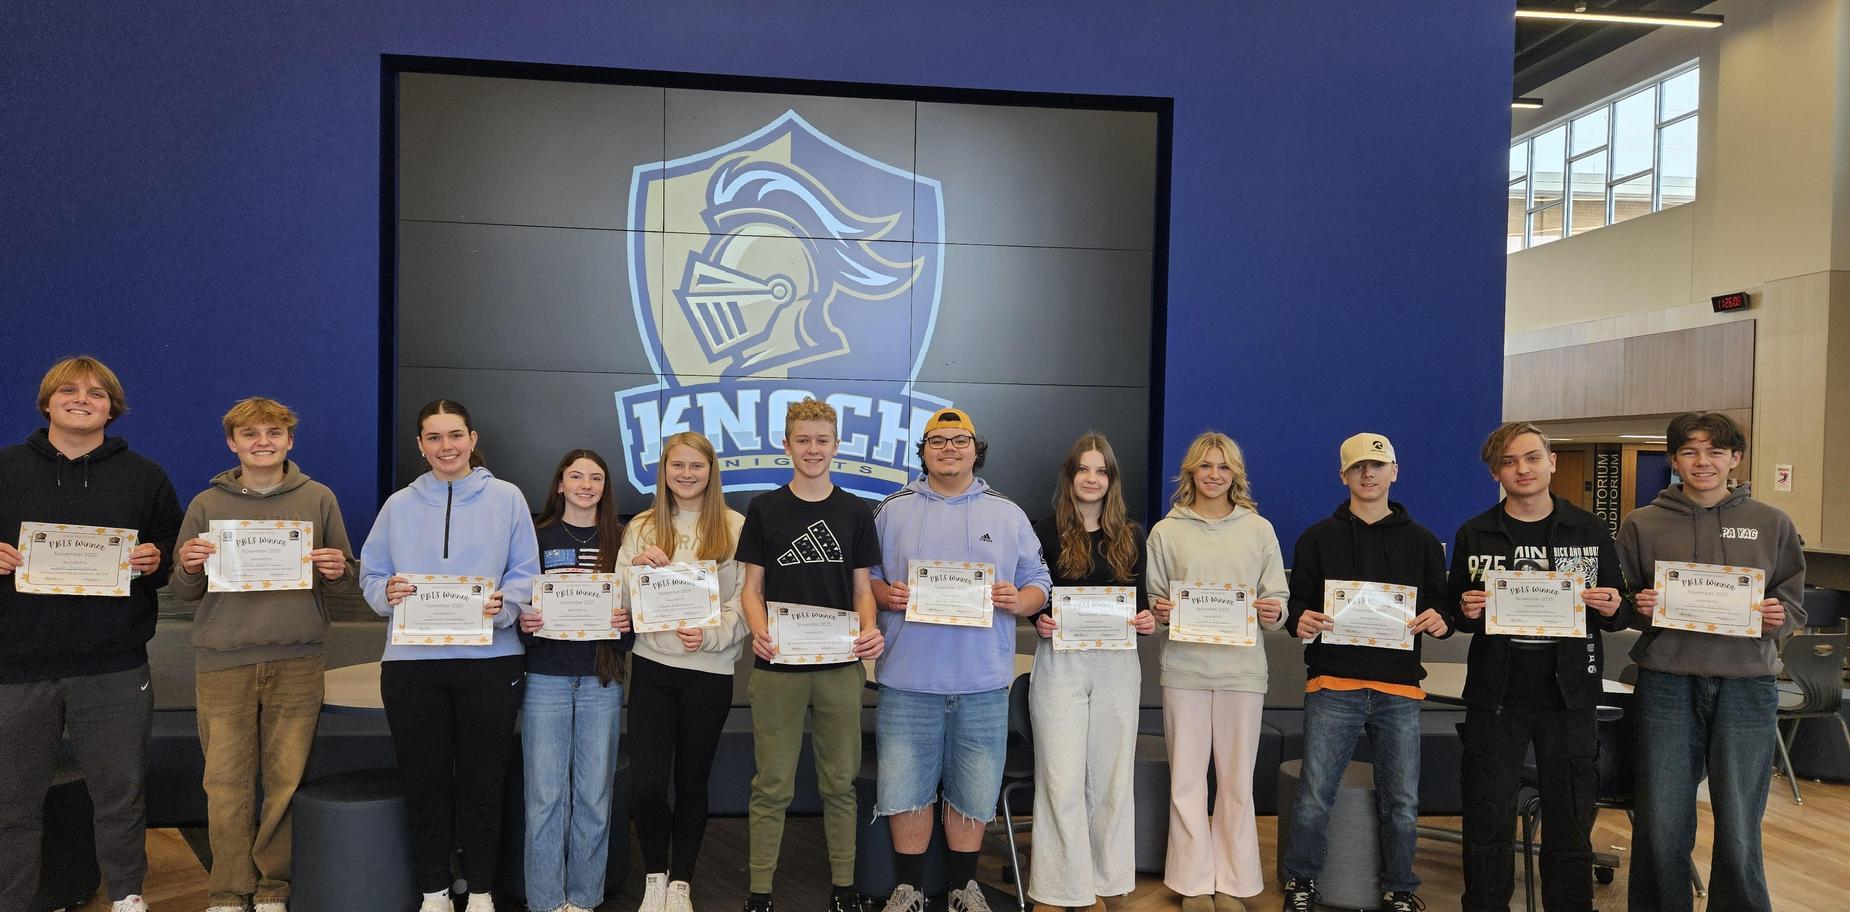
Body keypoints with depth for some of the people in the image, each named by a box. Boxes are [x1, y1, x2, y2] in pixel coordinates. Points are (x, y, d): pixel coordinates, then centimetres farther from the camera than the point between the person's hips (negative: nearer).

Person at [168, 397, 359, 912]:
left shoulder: (318, 499, 7)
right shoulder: (207, 505, 8)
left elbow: (350, 583, 10)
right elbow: (183, 592, 11)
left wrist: (338, 571, -12)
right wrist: (188, 568, -10)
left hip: (296, 664, 0)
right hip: (223, 663, 0)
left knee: (286, 782, 5)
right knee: (226, 783, 3)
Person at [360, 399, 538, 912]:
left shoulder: (506, 499, 3)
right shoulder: (399, 505, 9)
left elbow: (526, 575, 2)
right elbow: (371, 576, 9)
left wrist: (503, 603, -17)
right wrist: (388, 592, -12)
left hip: (490, 659, -1)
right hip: (412, 662, 2)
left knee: (482, 780, 6)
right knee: (424, 780, 8)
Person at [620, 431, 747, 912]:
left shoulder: (735, 526, 0)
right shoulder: (641, 527, 8)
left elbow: (744, 601, -3)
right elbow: (621, 603, 6)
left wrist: (710, 635, -18)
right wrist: (635, 567, -12)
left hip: (710, 670, -1)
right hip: (652, 666, 1)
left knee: (691, 781, 9)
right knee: (648, 783, -4)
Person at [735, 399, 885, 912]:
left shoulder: (856, 513, 7)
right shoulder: (764, 509, 5)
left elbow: (862, 589, 8)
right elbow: (752, 588, 5)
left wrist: (869, 630, -12)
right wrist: (759, 630, -15)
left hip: (840, 666, 1)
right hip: (778, 665, -1)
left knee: (839, 783, 10)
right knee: (773, 786, 4)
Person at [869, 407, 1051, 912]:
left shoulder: (1008, 515, 9)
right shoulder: (893, 511, 8)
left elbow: (1038, 583, 10)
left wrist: (1018, 601, -11)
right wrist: (885, 594, -11)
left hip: (983, 681, 1)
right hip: (909, 679, 0)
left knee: (973, 792, 9)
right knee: (905, 789, 4)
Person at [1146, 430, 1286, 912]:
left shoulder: (1259, 529, 8)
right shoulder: (1165, 532, 7)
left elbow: (1278, 598, 8)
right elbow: (1151, 598, 10)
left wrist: (1273, 612, -13)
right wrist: (1160, 612, -11)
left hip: (1242, 668, 0)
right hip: (1184, 668, 0)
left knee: (1237, 780, 6)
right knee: (1186, 778, 4)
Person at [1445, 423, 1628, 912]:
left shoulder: (1590, 531, 5)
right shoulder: (1474, 535, 5)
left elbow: (1617, 613, 10)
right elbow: (1455, 612, 9)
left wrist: (1611, 608, -12)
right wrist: (1466, 611, -13)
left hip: (1569, 695, 0)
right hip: (1495, 695, 0)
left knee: (1570, 817, 9)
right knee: (1488, 817, 7)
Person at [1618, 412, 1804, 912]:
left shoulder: (1772, 524, 7)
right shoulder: (1643, 524, 5)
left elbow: (1794, 603, 11)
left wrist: (1779, 618, -9)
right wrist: (1638, 607, -11)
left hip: (1747, 685, 0)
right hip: (1667, 683, 0)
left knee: (1740, 827, 6)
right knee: (1662, 823, 5)